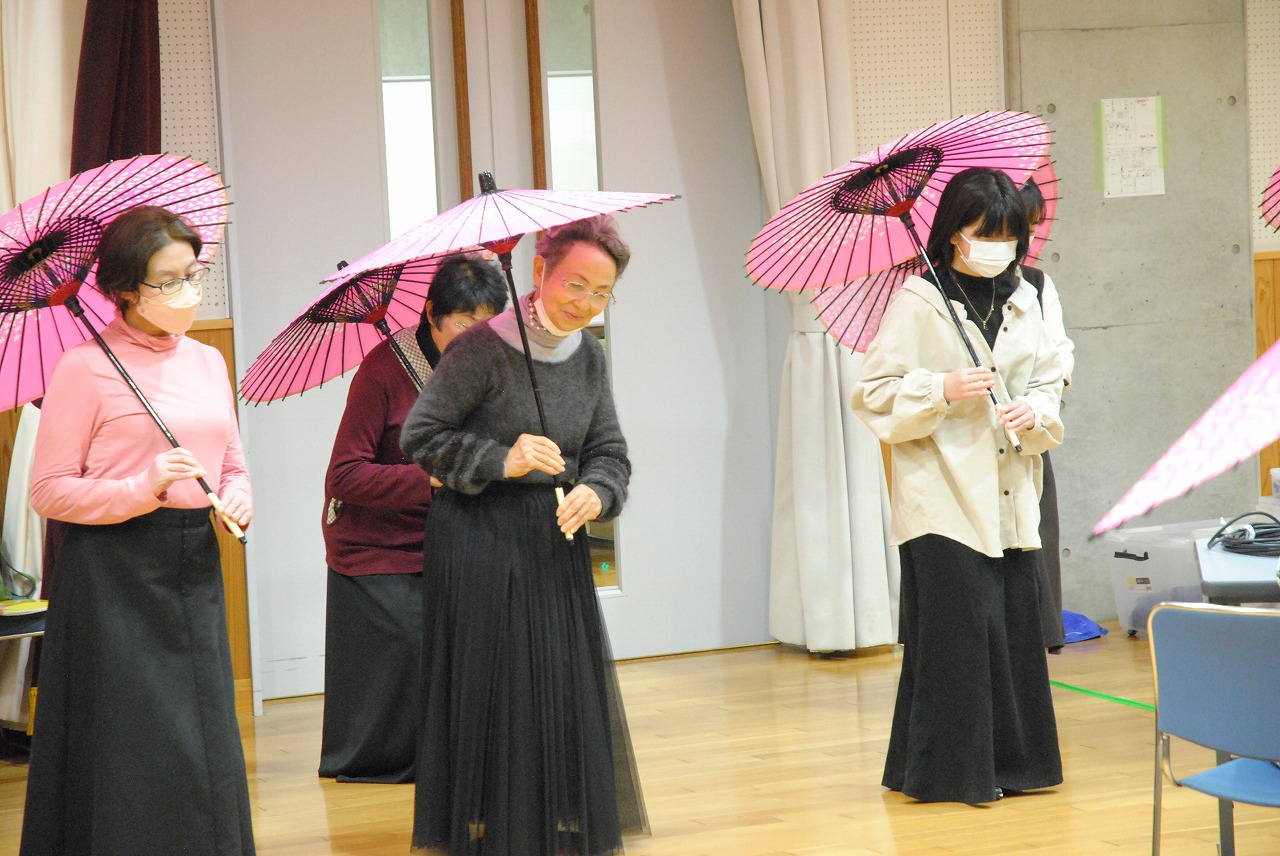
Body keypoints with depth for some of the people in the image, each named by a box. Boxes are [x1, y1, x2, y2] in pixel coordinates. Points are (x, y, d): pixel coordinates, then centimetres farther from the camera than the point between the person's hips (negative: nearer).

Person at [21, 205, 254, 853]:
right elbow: (48, 491, -8)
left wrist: (238, 498, 0)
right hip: (115, 571, -6)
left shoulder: (207, 362, 12)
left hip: (194, 564, 6)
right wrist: (142, 489, -20)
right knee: (134, 753, -4)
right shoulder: (85, 367, -7)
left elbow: (233, 464, 22)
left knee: (203, 745, 8)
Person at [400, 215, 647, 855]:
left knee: (567, 695, 7)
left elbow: (609, 452, 10)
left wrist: (596, 492, -12)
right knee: (491, 697, -3)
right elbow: (419, 437, -11)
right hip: (479, 547, -6)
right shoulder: (485, 350, -13)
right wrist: (502, 461, -20)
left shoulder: (588, 355, 7)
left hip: (554, 545, 6)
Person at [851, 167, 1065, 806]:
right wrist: (943, 390, -18)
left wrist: (1036, 412, -5)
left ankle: (1011, 761, 19)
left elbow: (1048, 381, 16)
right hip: (944, 495, -5)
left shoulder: (1022, 299, 12)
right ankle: (949, 770, 5)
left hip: (1010, 496, 5)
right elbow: (873, 394, -6)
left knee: (1016, 624, 6)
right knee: (959, 627, -6)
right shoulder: (918, 301, -4)